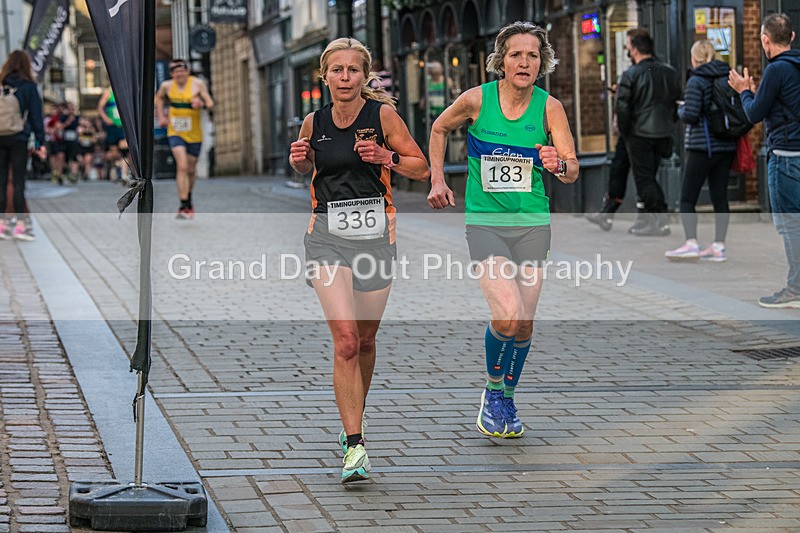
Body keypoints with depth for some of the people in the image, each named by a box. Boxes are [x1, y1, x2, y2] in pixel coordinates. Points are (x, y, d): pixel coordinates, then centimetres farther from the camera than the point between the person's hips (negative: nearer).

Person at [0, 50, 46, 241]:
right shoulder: (28, 87, -4)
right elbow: (36, 116, -3)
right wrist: (41, 142, 0)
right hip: (19, 139, -2)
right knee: (18, 181, 1)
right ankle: (20, 223, -1)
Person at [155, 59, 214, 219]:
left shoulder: (198, 84, -7)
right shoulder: (167, 86, -1)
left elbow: (211, 104, -10)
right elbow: (159, 97, 22)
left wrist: (202, 104, -32)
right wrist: (161, 116, 11)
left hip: (194, 134, 1)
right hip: (175, 133, -1)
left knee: (191, 169, 13)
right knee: (182, 166, -18)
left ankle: (188, 199, 39)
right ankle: (184, 206, -19)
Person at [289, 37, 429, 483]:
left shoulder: (382, 114, -5)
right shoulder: (314, 122, 2)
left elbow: (422, 167, 1)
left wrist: (386, 157, -16)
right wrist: (299, 159, -2)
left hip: (375, 233, 0)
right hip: (328, 236, 0)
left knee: (365, 339, 13)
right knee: (345, 340, -14)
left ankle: (356, 415, 40)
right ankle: (354, 445, -14)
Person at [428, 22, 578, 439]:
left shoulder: (549, 107, -6)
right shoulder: (476, 99, -9)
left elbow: (572, 171, -11)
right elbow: (439, 128, 11)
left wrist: (559, 164, -33)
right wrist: (437, 181, 6)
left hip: (532, 224, 2)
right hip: (485, 221, -2)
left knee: (524, 326, 5)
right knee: (508, 316, -20)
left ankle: (507, 400, 29)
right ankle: (492, 391, 6)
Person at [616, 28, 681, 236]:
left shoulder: (630, 75, -12)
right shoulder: (669, 72, 6)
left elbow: (623, 108, -13)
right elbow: (677, 101, 11)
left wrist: (624, 132, -1)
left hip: (640, 135, -6)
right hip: (663, 134, 6)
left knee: (644, 179, -1)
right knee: (650, 177, 17)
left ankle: (659, 221, -9)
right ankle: (653, 220, 14)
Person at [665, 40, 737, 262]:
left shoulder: (696, 82, -11)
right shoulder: (728, 78, 6)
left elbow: (690, 116, -16)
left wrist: (681, 109, 5)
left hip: (701, 146, -6)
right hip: (726, 147, 6)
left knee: (687, 199, 0)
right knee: (719, 197, 8)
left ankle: (691, 243, -10)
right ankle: (718, 246, 7)